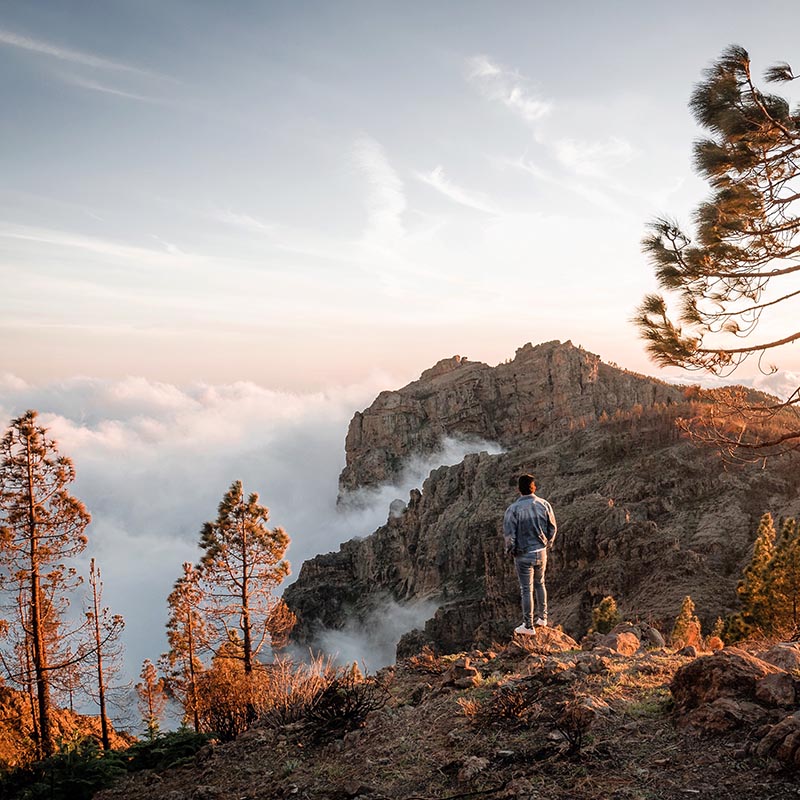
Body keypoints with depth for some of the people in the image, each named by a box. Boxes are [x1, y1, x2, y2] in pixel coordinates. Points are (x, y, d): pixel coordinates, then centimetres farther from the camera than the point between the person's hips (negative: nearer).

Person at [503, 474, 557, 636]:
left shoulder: (513, 509, -19)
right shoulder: (544, 504, -7)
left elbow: (509, 535, -15)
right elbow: (552, 528, 2)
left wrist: (510, 550, 4)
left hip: (523, 555, -4)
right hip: (541, 553, 4)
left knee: (527, 590, 6)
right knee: (539, 584, 24)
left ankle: (528, 626, 15)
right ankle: (542, 617, 35)